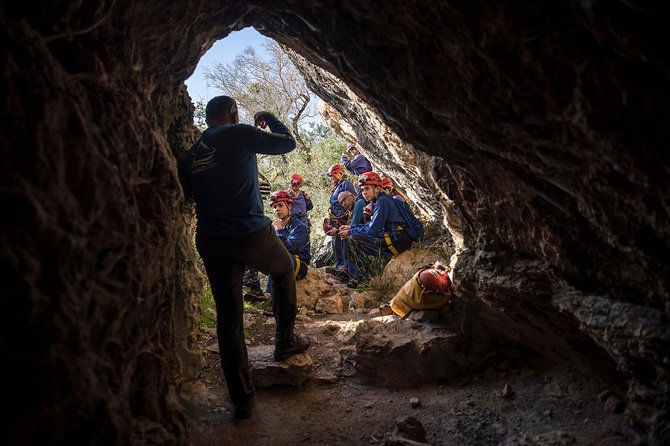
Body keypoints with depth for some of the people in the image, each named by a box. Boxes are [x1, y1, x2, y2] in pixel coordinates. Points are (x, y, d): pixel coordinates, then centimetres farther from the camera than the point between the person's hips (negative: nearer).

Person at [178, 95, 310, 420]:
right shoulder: (240, 134, -6)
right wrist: (269, 118, 21)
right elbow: (287, 143, 4)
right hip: (251, 234, -4)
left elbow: (186, 195, 18)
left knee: (228, 318, 9)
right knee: (284, 270, 28)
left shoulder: (190, 152, 10)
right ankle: (285, 341, 33)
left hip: (210, 242, 4)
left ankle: (242, 399, 15)